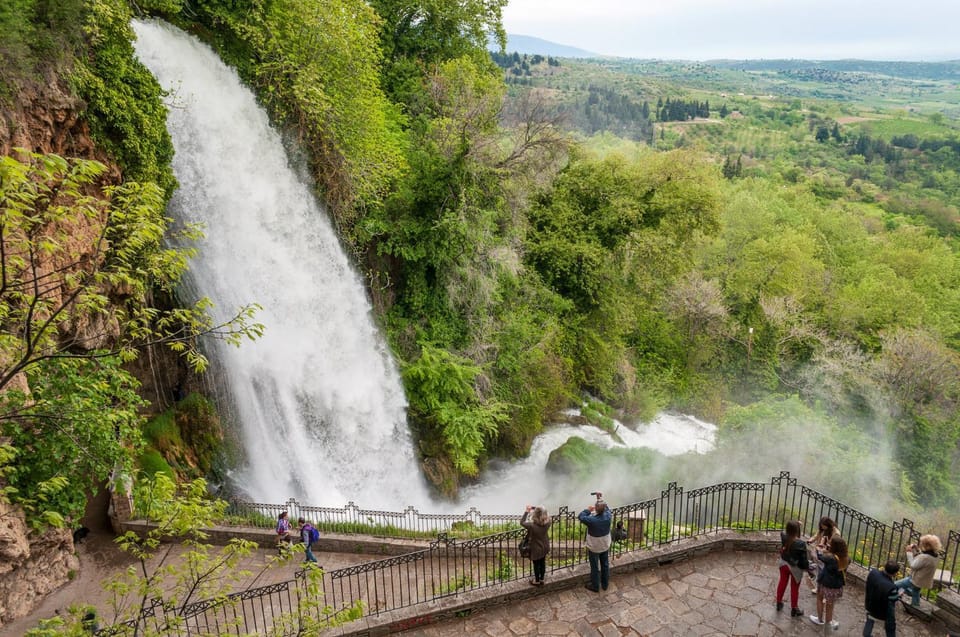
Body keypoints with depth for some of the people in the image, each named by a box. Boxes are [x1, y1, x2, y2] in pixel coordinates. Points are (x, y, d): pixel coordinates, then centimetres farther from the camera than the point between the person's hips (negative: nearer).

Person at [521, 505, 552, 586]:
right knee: (542, 563, 23)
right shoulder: (548, 523, -22)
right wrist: (535, 508, -5)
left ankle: (537, 581, 37)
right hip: (545, 547, 4)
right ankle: (541, 579, 42)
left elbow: (522, 522, -20)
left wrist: (527, 511, -15)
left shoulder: (532, 526, -36)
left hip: (536, 549, -4)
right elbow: (547, 515, 0)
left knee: (536, 565, 18)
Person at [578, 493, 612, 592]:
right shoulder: (608, 516, -22)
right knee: (605, 565, 22)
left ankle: (595, 586, 32)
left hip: (594, 548, -4)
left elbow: (580, 517, -17)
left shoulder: (592, 520, -34)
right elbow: (607, 509, 2)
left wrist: (588, 510, -10)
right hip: (605, 546, 4)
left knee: (595, 568, 15)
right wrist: (601, 498, 6)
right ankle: (605, 584, 40)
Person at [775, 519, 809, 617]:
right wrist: (807, 568, -5)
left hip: (784, 564, 5)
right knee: (794, 588, 13)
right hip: (796, 568, -4)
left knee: (782, 582, 23)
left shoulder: (784, 537, -18)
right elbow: (804, 559, -21)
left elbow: (784, 531, 9)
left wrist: (791, 525, 6)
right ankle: (794, 609, 28)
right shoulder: (801, 544, -31)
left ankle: (779, 603, 40)